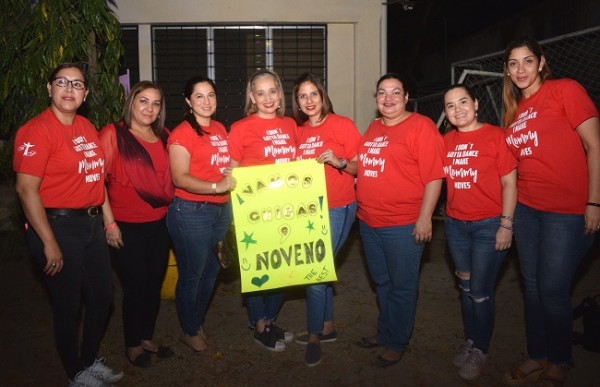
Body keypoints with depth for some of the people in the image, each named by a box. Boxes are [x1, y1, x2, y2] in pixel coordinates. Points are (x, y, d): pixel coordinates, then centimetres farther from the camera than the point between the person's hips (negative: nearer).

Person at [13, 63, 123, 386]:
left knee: (102, 297, 18)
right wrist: (49, 244, -19)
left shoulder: (86, 127, 9)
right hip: (58, 226, -8)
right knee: (68, 306, 8)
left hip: (91, 223, 8)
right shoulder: (37, 130, -14)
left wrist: (109, 219, 12)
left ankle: (90, 360, 40)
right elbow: (26, 190, -18)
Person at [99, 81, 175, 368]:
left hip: (159, 223, 5)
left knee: (155, 283, 13)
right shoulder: (113, 134, -8)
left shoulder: (163, 137, 8)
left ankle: (147, 338, 33)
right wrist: (109, 223, -14)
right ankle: (132, 345, 26)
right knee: (135, 285, 4)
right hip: (127, 226, -5)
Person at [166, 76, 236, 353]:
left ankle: (198, 323, 37)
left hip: (220, 210, 8)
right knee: (192, 274, 6)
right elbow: (180, 178, -19)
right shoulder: (182, 133, -12)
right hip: (191, 212, -7)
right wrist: (216, 186, -29)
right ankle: (190, 332, 26)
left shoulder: (220, 129, 11)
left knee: (211, 270, 18)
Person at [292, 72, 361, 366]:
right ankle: (327, 326, 31)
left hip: (337, 209, -6)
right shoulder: (299, 131, 9)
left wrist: (339, 162, -24)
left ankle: (314, 336, 13)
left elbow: (360, 167, -7)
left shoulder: (342, 125, -7)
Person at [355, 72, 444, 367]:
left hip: (403, 225, -7)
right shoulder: (373, 128, 13)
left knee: (401, 287, 8)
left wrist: (424, 218, -18)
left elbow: (434, 176, -15)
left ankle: (396, 343, 24)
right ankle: (384, 332, 38)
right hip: (369, 222, 7)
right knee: (382, 283, 20)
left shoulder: (420, 126, -10)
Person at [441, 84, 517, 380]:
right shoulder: (446, 141, 5)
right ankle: (470, 341, 35)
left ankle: (481, 350, 22)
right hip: (455, 224, 5)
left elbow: (509, 183, -8)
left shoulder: (496, 135, -8)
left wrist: (506, 224, -13)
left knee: (481, 293, 2)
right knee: (466, 287, 17)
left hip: (489, 225, -4)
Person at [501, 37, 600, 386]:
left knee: (553, 291, 1)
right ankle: (539, 357, 30)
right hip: (527, 208, 6)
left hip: (568, 212, -6)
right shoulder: (514, 109, 11)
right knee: (533, 287, 13)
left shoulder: (565, 90, -7)